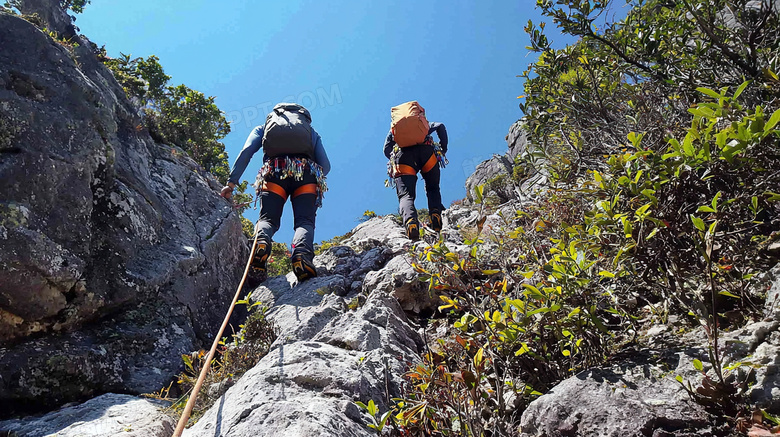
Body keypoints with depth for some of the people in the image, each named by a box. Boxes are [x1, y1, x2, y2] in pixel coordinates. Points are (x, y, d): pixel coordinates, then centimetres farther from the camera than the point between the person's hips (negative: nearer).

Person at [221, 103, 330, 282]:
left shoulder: (262, 128, 32)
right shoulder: (312, 131, 35)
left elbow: (246, 151, 12)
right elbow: (325, 165, 19)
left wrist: (231, 183, 8)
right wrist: (314, 178, 39)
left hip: (275, 171, 0)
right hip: (306, 171, 0)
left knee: (268, 219, 3)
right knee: (305, 221, -2)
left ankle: (261, 242, -33)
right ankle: (302, 253, -35)